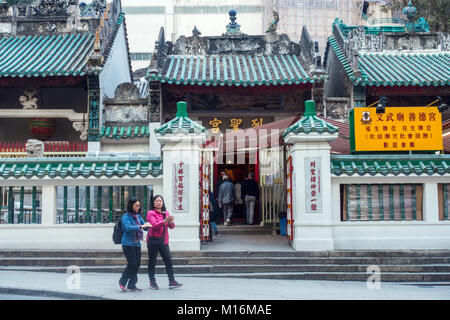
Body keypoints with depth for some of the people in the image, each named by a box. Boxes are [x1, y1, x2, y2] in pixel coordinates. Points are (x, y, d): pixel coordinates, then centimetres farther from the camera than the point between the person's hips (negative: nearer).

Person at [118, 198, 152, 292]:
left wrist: (147, 225, -11)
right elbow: (128, 228, -23)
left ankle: (131, 285, 13)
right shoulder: (125, 217, -8)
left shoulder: (138, 216, 11)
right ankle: (122, 282, 11)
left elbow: (145, 228, 12)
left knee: (137, 264, 3)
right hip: (128, 244, -6)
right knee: (132, 264, -10)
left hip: (137, 244, 6)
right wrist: (141, 226, -31)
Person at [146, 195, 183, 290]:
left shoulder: (165, 213, 13)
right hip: (153, 240, -5)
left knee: (169, 261, -2)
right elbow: (154, 225, -18)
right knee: (152, 262, 4)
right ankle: (152, 282, 12)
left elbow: (171, 227, 8)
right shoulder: (151, 213, -3)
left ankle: (172, 282, -1)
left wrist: (171, 222, -15)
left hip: (164, 241, 5)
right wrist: (165, 221, -31)